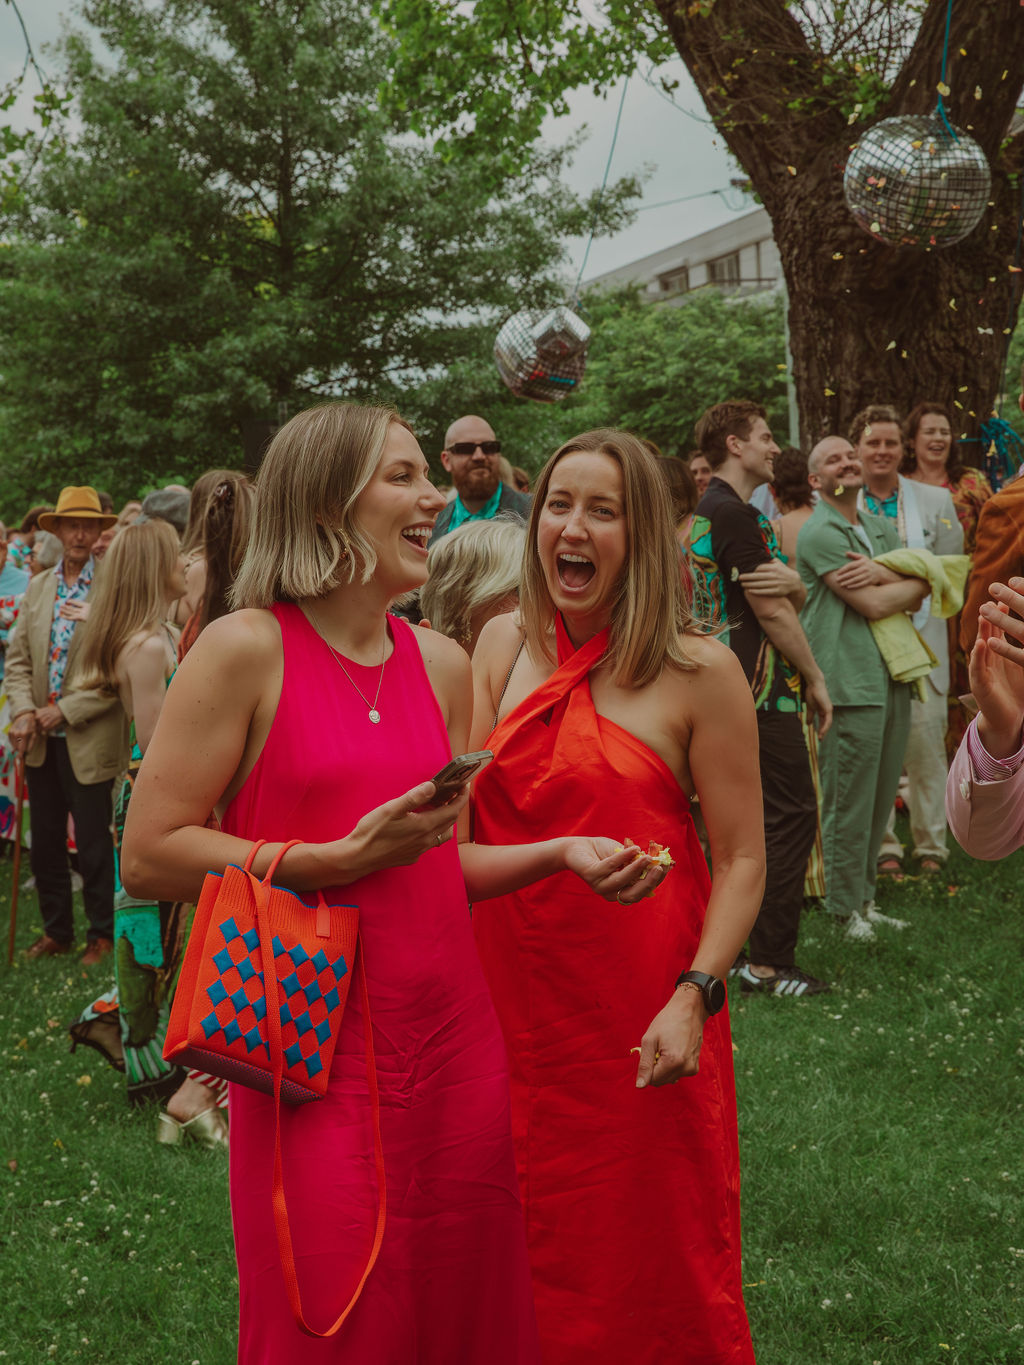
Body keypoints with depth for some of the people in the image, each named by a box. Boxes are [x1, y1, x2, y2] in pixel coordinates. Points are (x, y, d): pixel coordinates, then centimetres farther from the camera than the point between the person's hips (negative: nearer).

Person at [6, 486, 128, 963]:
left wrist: (66, 711, -17)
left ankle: (102, 933, 20)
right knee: (45, 842, 14)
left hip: (89, 740, -6)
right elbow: (18, 658, 9)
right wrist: (23, 711, -7)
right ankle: (56, 929, 29)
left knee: (93, 843, 4)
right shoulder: (38, 588, 9)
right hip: (42, 741, 6)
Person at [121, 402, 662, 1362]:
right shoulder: (245, 649, -8)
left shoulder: (441, 664, 10)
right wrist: (342, 859, -18)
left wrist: (560, 852, 1)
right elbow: (150, 857, -12)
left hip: (451, 1045, 6)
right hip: (315, 1050, -5)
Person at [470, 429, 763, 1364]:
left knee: (653, 1264, 9)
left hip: (639, 1017, -4)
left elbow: (742, 858, -9)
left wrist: (693, 996, -18)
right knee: (533, 1257, 15)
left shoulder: (698, 671, -8)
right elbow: (462, 809, 8)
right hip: (514, 997, 4)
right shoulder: (504, 645, 5)